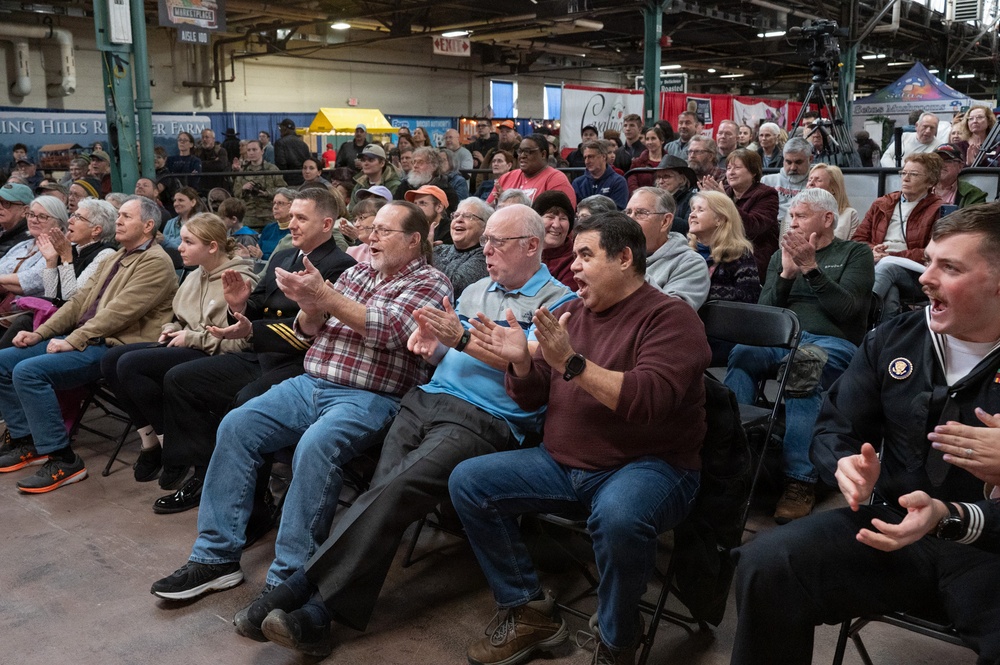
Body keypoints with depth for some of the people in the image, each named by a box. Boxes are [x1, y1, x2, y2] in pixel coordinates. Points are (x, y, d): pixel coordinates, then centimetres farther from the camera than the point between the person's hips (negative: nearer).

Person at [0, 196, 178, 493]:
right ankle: (26, 441, 13)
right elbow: (80, 299, 17)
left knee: (29, 371, -25)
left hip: (113, 346, -10)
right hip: (84, 338, 10)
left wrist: (72, 341, -19)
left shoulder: (155, 262, -10)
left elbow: (119, 311, -19)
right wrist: (40, 333, 6)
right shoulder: (115, 259, 20)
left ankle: (63, 460, -16)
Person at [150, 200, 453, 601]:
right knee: (236, 427, -9)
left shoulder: (430, 282, 1)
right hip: (310, 384, 7)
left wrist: (324, 295, -19)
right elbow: (309, 332, 16)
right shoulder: (357, 271, 19)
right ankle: (216, 556, -2)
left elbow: (389, 330, -17)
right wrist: (310, 304, -7)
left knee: (315, 445, -33)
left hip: (370, 398, -7)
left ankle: (288, 580, -23)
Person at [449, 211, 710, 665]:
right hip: (563, 463, 7)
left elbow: (649, 399, -26)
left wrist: (572, 363, -30)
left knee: (617, 516, -39)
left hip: (649, 466, -6)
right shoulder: (569, 313, 10)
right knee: (467, 481, -4)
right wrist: (520, 360, -11)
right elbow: (531, 397, 10)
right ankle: (529, 612, 6)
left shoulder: (670, 317, -9)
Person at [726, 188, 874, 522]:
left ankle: (800, 481, -38)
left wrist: (811, 269, -13)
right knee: (741, 353, -32)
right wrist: (786, 275, -3)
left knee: (802, 367, -39)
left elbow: (846, 310, -4)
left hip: (833, 342, -3)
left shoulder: (856, 253, 12)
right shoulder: (782, 254, 23)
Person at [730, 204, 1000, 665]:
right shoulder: (894, 339, 7)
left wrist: (950, 518, -27)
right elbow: (834, 428, 10)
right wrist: (848, 465, -14)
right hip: (892, 528, 3)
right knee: (764, 565, -22)